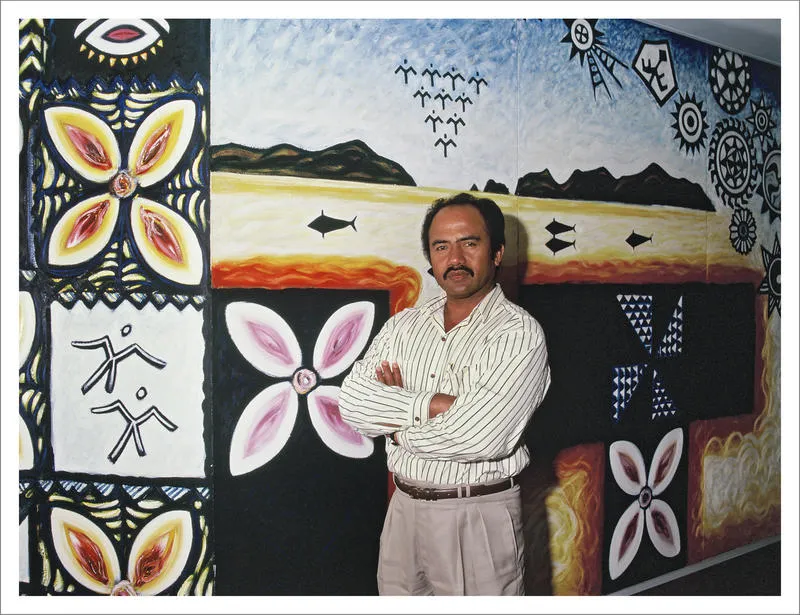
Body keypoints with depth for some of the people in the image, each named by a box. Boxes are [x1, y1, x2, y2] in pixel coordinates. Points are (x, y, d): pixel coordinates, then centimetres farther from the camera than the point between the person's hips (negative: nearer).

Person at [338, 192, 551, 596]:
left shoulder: (519, 334, -12)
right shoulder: (403, 325, 6)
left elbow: (480, 438, -23)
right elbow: (351, 401, -6)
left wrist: (397, 424, -9)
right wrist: (434, 404, -18)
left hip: (478, 517, -5)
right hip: (404, 508, 5)